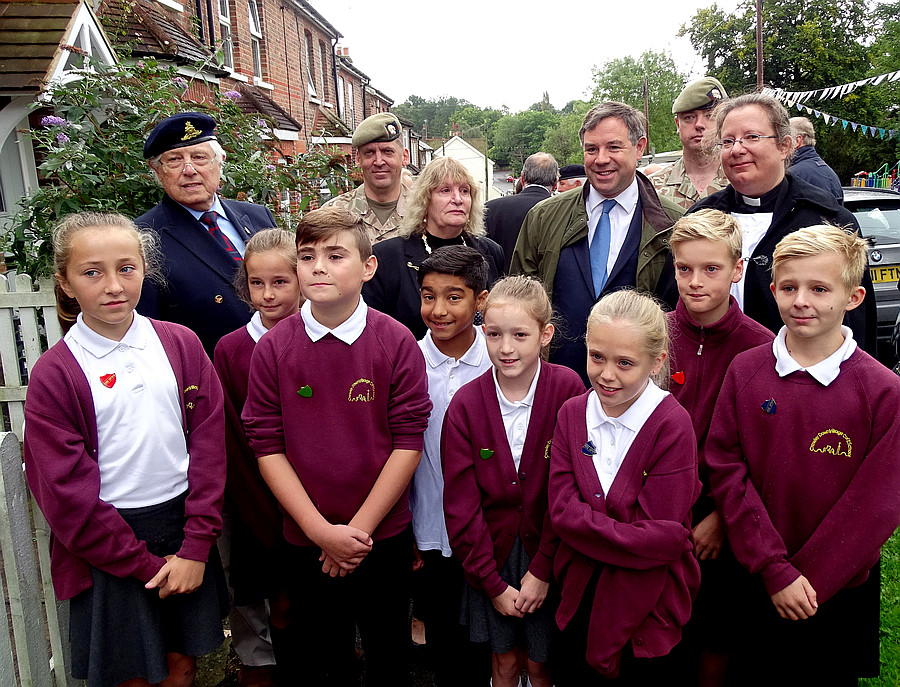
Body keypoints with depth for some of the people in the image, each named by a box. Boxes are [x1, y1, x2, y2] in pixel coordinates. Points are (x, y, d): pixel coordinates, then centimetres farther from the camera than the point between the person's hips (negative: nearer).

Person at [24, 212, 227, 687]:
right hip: (108, 545, -2)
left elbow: (209, 444, -3)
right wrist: (146, 564, -9)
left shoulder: (181, 345, -2)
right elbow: (66, 492, -10)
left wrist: (196, 546, -9)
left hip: (183, 525, 2)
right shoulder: (53, 374, -9)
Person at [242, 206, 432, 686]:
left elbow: (408, 443, -9)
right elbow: (267, 446, -6)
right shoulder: (272, 348, -7)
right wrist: (322, 531, -12)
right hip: (306, 540, 1)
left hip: (385, 537, 0)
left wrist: (358, 528, -12)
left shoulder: (397, 343, -9)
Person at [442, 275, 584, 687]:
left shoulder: (568, 390, -14)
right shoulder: (465, 405, -10)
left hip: (548, 557, -1)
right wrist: (493, 583, -7)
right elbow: (461, 504, -7)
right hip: (491, 555, 1)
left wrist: (543, 570, -12)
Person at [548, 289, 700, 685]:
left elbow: (662, 536, -20)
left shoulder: (673, 425, -18)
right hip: (581, 595, 4)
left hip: (649, 605, -4)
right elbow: (561, 508, -10)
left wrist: (588, 525, -19)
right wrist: (628, 537, -18)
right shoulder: (572, 414, -3)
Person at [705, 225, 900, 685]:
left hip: (839, 592, -1)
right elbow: (726, 470, -9)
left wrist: (807, 582, -13)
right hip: (756, 584, 1)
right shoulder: (745, 371, -8)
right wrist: (774, 571, -14)